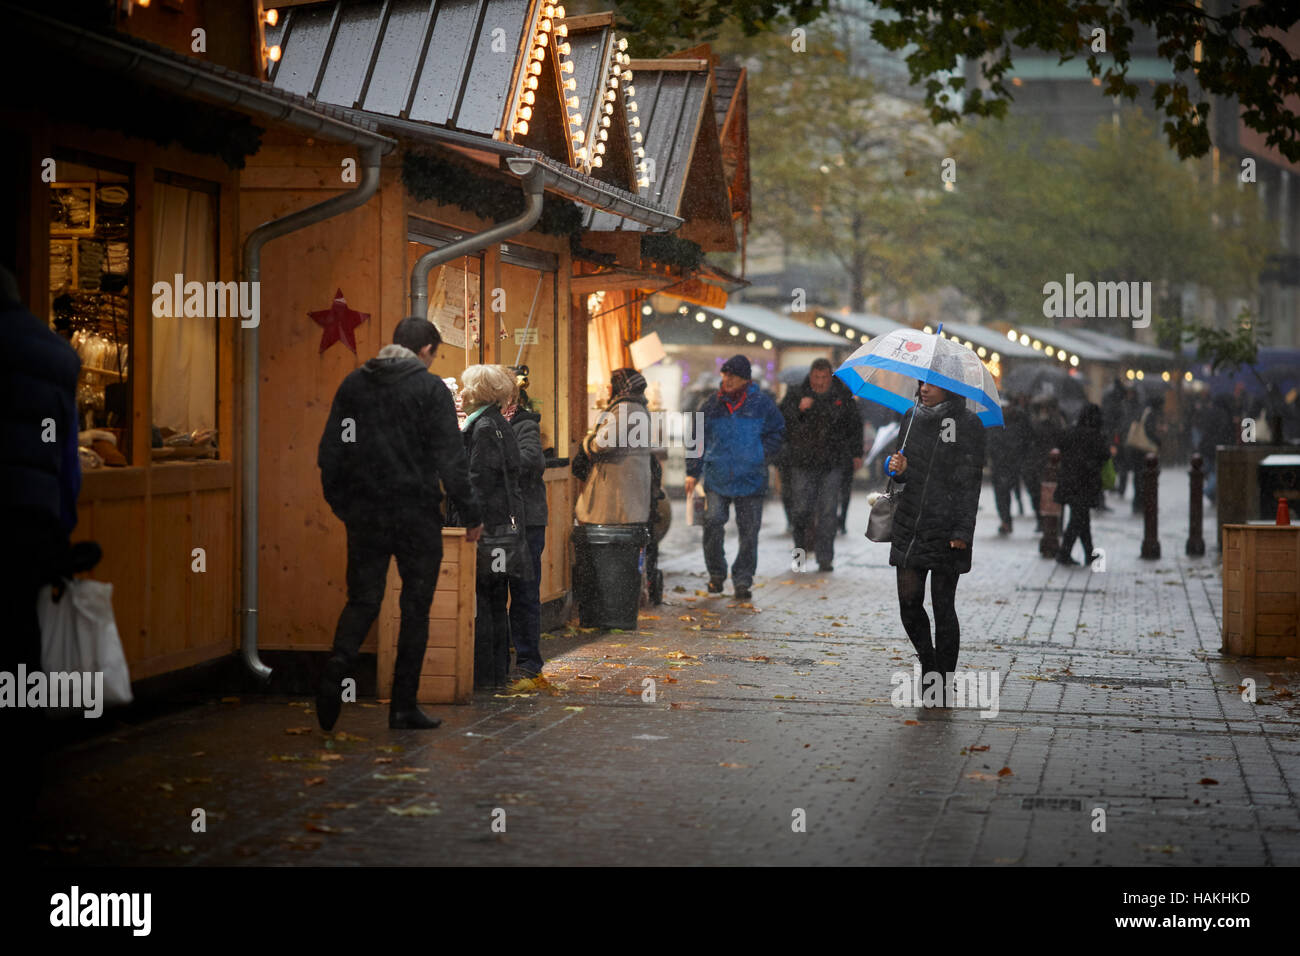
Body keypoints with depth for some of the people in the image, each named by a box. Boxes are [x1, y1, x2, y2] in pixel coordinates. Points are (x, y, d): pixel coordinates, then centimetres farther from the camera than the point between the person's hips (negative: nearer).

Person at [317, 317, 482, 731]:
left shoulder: (353, 384, 8)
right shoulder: (430, 389, -6)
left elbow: (330, 452, 10)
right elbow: (449, 459, -10)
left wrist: (341, 503, 20)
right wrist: (470, 514, -3)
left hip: (364, 514, 4)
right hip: (416, 514, -4)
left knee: (362, 599, 11)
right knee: (415, 608, 6)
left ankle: (339, 665, -17)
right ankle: (404, 706, 7)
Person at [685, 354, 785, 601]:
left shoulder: (761, 404, -1)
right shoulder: (713, 405, 7)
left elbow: (778, 432, 10)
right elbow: (698, 440, 14)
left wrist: (762, 456, -2)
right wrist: (692, 473, 9)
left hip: (750, 480, -1)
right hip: (717, 479, 1)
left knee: (748, 532, 3)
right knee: (712, 523, -12)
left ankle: (742, 581, 14)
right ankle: (716, 574, 6)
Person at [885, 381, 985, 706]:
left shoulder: (967, 424, -3)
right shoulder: (912, 418, 12)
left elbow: (970, 481, -6)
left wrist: (963, 531, -13)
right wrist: (900, 469, -4)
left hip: (946, 528, -4)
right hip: (909, 524, 4)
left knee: (943, 606, 0)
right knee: (909, 600, 0)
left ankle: (944, 682, 10)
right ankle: (928, 664, 23)